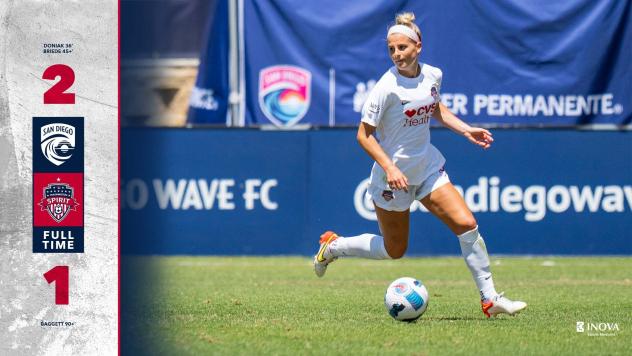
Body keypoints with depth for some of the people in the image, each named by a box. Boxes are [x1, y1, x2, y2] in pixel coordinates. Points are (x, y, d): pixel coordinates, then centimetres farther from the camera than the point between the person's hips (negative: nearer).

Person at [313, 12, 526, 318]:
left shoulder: (432, 75, -3)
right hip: (394, 176, -5)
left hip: (428, 168, 5)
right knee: (394, 250, 8)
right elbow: (364, 135, -17)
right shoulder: (387, 87, -21)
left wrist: (466, 130, 8)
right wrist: (389, 168, -27)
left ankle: (489, 298, -1)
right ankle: (332, 246, 33)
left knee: (467, 225, -9)